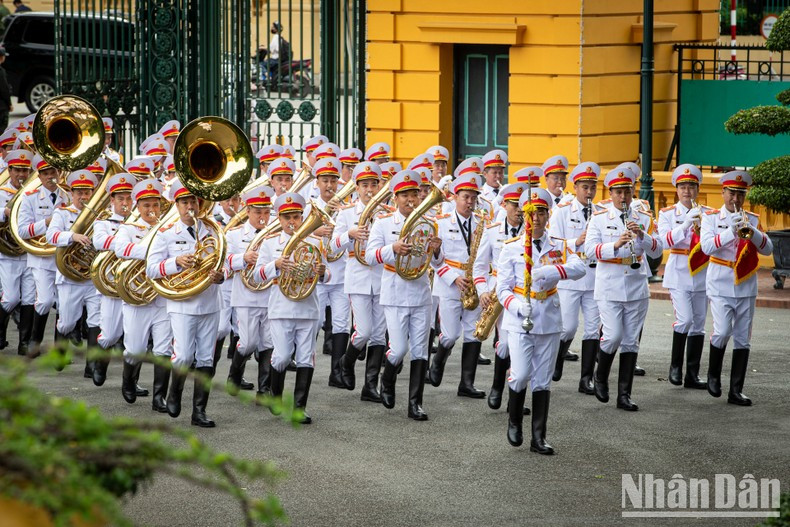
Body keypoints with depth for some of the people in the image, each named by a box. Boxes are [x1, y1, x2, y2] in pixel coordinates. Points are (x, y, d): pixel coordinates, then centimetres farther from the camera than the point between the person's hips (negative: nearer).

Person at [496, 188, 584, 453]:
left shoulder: (559, 246, 7)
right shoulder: (511, 248, 1)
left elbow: (579, 267, -12)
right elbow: (503, 288, -1)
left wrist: (551, 271, -29)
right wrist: (517, 306, -21)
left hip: (549, 320, 2)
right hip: (519, 322, -2)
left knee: (543, 380, 5)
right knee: (521, 375, -11)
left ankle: (538, 438, 10)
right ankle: (514, 421, 17)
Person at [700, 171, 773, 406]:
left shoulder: (752, 220, 9)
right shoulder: (711, 217, 2)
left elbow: (767, 249, -2)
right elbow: (707, 247, -13)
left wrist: (751, 232, -19)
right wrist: (731, 232, -25)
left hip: (746, 286, 3)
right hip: (721, 284, -3)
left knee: (742, 339, 2)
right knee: (722, 332, -16)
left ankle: (736, 391, 7)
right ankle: (713, 375, 10)